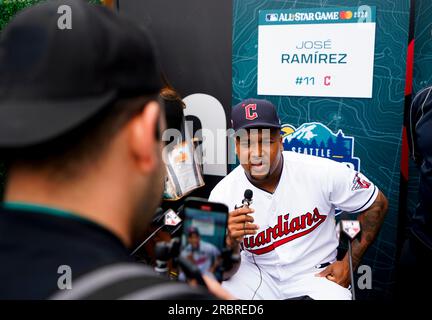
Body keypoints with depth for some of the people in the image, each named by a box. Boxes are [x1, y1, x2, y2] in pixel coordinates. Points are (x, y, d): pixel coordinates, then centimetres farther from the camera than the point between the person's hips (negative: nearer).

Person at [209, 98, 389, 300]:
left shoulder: (322, 173, -17)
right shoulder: (222, 195, -14)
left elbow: (377, 204, -2)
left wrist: (349, 264, -4)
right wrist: (231, 242, -33)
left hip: (315, 274, -1)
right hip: (256, 273, 2)